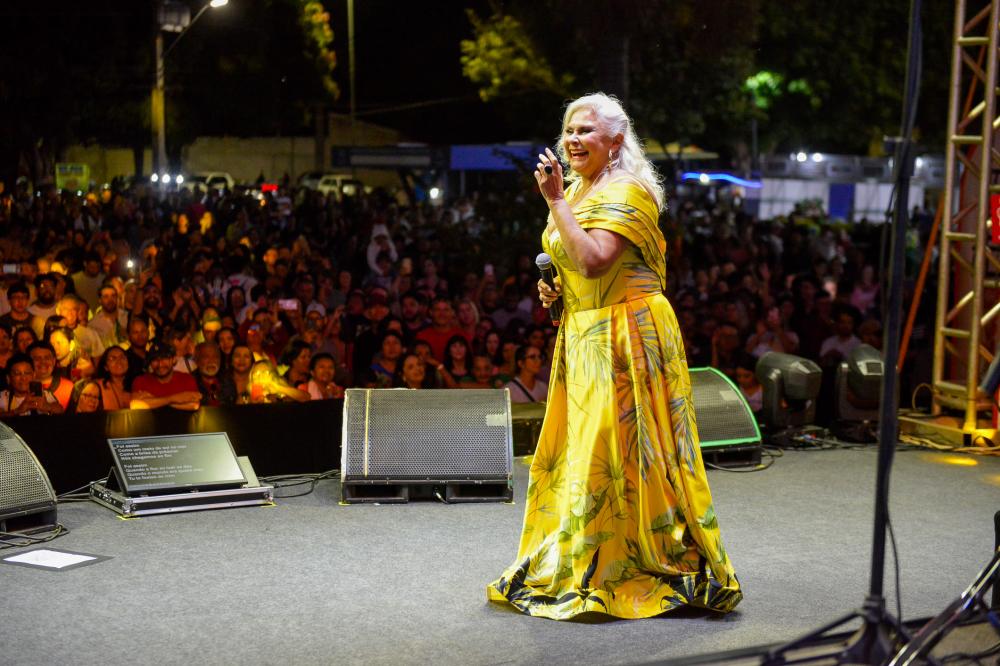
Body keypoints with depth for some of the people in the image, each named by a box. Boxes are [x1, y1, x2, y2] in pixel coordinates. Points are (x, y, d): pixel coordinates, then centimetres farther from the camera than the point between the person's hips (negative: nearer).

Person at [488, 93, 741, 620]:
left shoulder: (626, 192, -13)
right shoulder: (577, 191, 15)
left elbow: (594, 261, -27)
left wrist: (555, 200, -23)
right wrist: (553, 286, 6)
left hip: (627, 334, -9)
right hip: (582, 334, 9)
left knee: (617, 451, -7)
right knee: (581, 450, 13)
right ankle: (573, 568, 25)